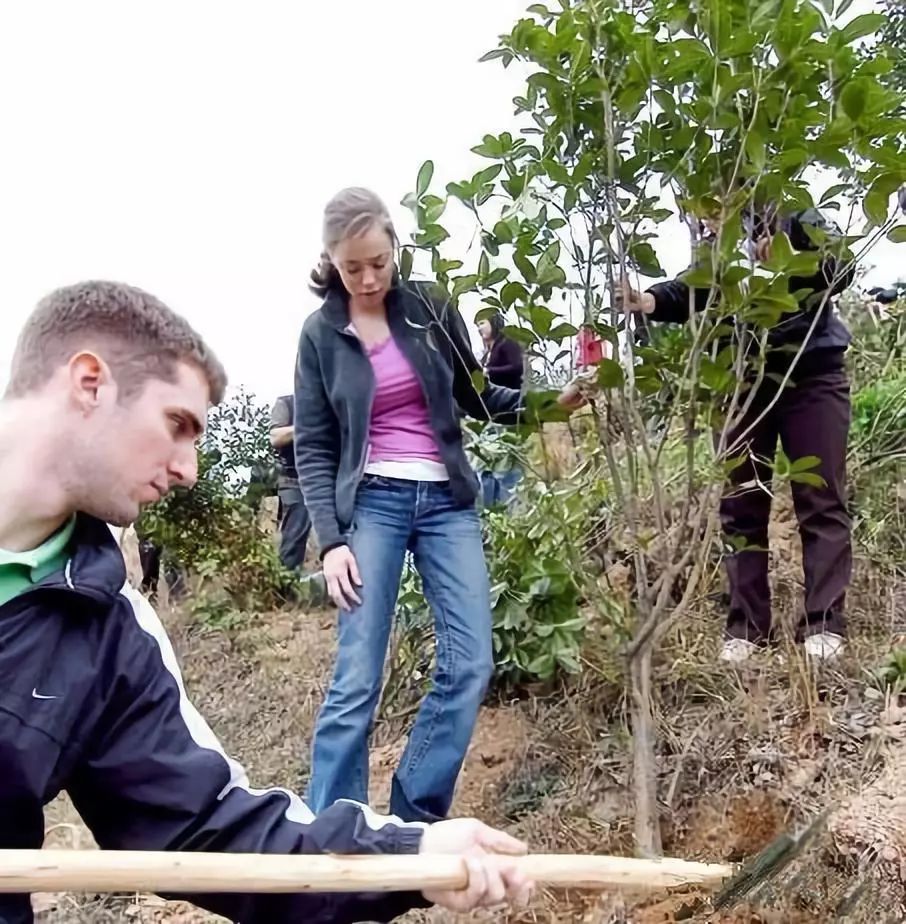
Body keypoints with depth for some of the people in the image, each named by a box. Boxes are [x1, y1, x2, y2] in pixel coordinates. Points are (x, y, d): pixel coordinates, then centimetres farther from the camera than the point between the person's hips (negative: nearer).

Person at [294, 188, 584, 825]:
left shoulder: (432, 309, 4)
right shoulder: (321, 334, 2)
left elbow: (476, 397, 14)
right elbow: (313, 448, 3)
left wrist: (545, 401, -2)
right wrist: (331, 539, -7)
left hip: (447, 502, 2)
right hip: (371, 503, -2)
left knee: (470, 665, -2)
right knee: (357, 680, -6)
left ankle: (412, 820, 14)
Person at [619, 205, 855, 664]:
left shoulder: (798, 221, 1)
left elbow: (841, 269, -12)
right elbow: (685, 292, -9)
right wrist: (645, 300, -29)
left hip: (812, 375, -3)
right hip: (746, 382, 3)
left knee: (821, 501, -1)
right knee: (742, 504, 3)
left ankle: (824, 622, 5)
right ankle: (746, 624, 11)